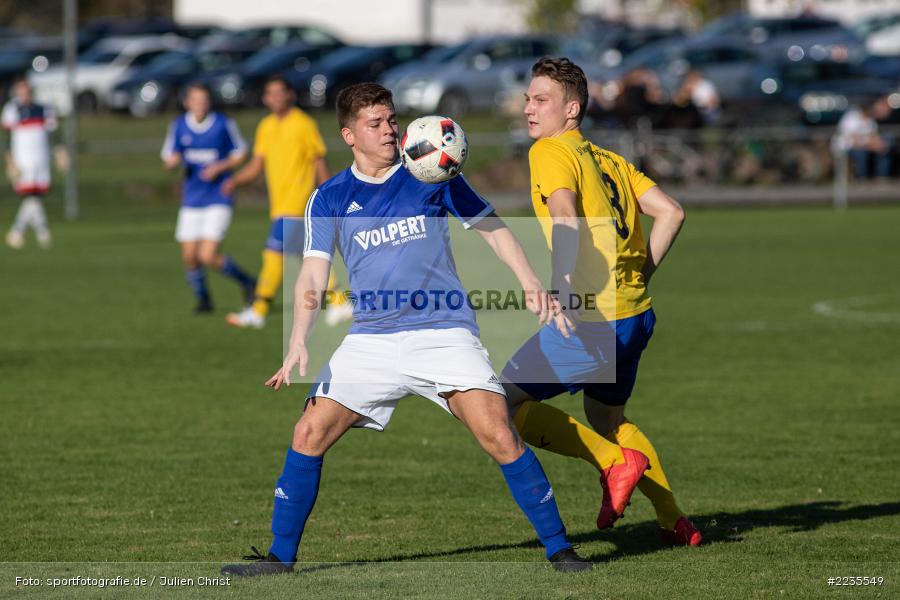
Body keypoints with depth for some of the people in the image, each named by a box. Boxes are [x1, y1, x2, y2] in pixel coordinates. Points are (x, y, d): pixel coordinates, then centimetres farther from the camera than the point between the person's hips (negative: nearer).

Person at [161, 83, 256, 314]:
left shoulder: (223, 124, -8)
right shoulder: (179, 126, 1)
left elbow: (240, 153, 3)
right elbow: (168, 158, 8)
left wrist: (220, 167, -14)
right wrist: (173, 161, -16)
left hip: (218, 199, -4)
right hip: (191, 201, 4)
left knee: (208, 257, -14)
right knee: (189, 257, 3)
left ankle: (247, 283, 10)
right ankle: (203, 299, 28)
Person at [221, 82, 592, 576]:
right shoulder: (329, 198, 5)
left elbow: (491, 229, 11)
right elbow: (314, 273, -3)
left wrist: (532, 286, -1)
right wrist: (299, 341, -17)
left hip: (444, 332, -2)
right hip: (371, 342, 2)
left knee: (499, 436, -15)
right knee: (309, 434, -7)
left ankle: (558, 547, -4)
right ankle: (281, 555, 8)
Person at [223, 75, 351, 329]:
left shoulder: (303, 124, -7)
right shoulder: (266, 127, 13)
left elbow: (319, 164, -5)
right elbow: (257, 164, 15)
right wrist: (235, 180, -2)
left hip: (297, 198, -7)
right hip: (278, 201, 7)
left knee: (274, 252, -14)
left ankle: (258, 311, -14)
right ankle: (339, 303, 16)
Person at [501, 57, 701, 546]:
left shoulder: (550, 151, -7)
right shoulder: (609, 159, 17)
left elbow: (565, 217, -25)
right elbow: (670, 213, 12)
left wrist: (569, 286, -34)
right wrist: (640, 275, 15)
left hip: (593, 320, -9)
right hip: (636, 314, 9)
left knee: (507, 402, -1)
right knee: (605, 416, 27)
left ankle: (615, 461, -9)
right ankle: (676, 522, 26)